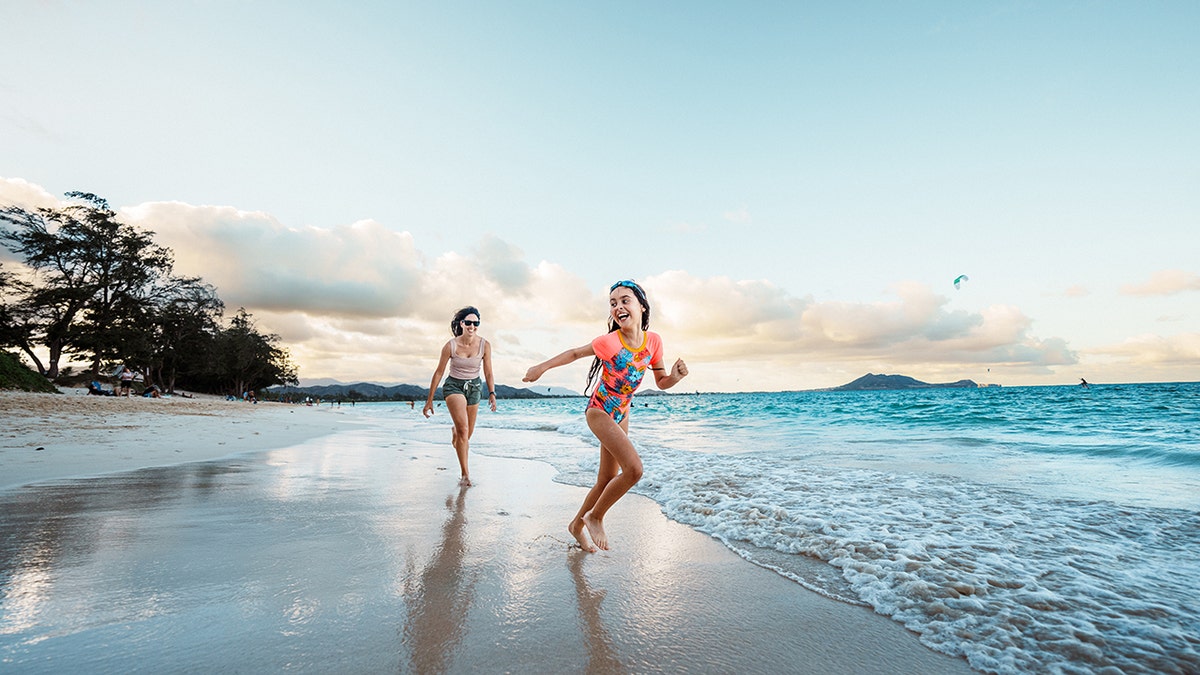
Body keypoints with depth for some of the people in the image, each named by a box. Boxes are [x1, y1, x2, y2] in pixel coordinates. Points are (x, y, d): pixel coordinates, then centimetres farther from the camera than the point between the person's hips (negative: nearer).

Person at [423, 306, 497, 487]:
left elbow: (488, 373, -2)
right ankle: (465, 474, -13)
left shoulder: (485, 345, -12)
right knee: (463, 429, -22)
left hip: (474, 387, 3)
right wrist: (429, 400, -3)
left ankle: (455, 434, 53)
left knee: (467, 434, 13)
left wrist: (492, 393, -15)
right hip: (454, 386, -3)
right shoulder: (450, 346, -16)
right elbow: (439, 372, -7)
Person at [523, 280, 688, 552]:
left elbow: (661, 382, 1)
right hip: (599, 412, -6)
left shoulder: (653, 341, -10)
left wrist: (675, 376, -20)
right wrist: (541, 367, -4)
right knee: (634, 469, -22)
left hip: (622, 413, 6)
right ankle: (595, 517, 3)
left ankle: (577, 525, 38)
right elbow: (574, 353, -7)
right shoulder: (608, 342, -24)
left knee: (607, 480, 14)